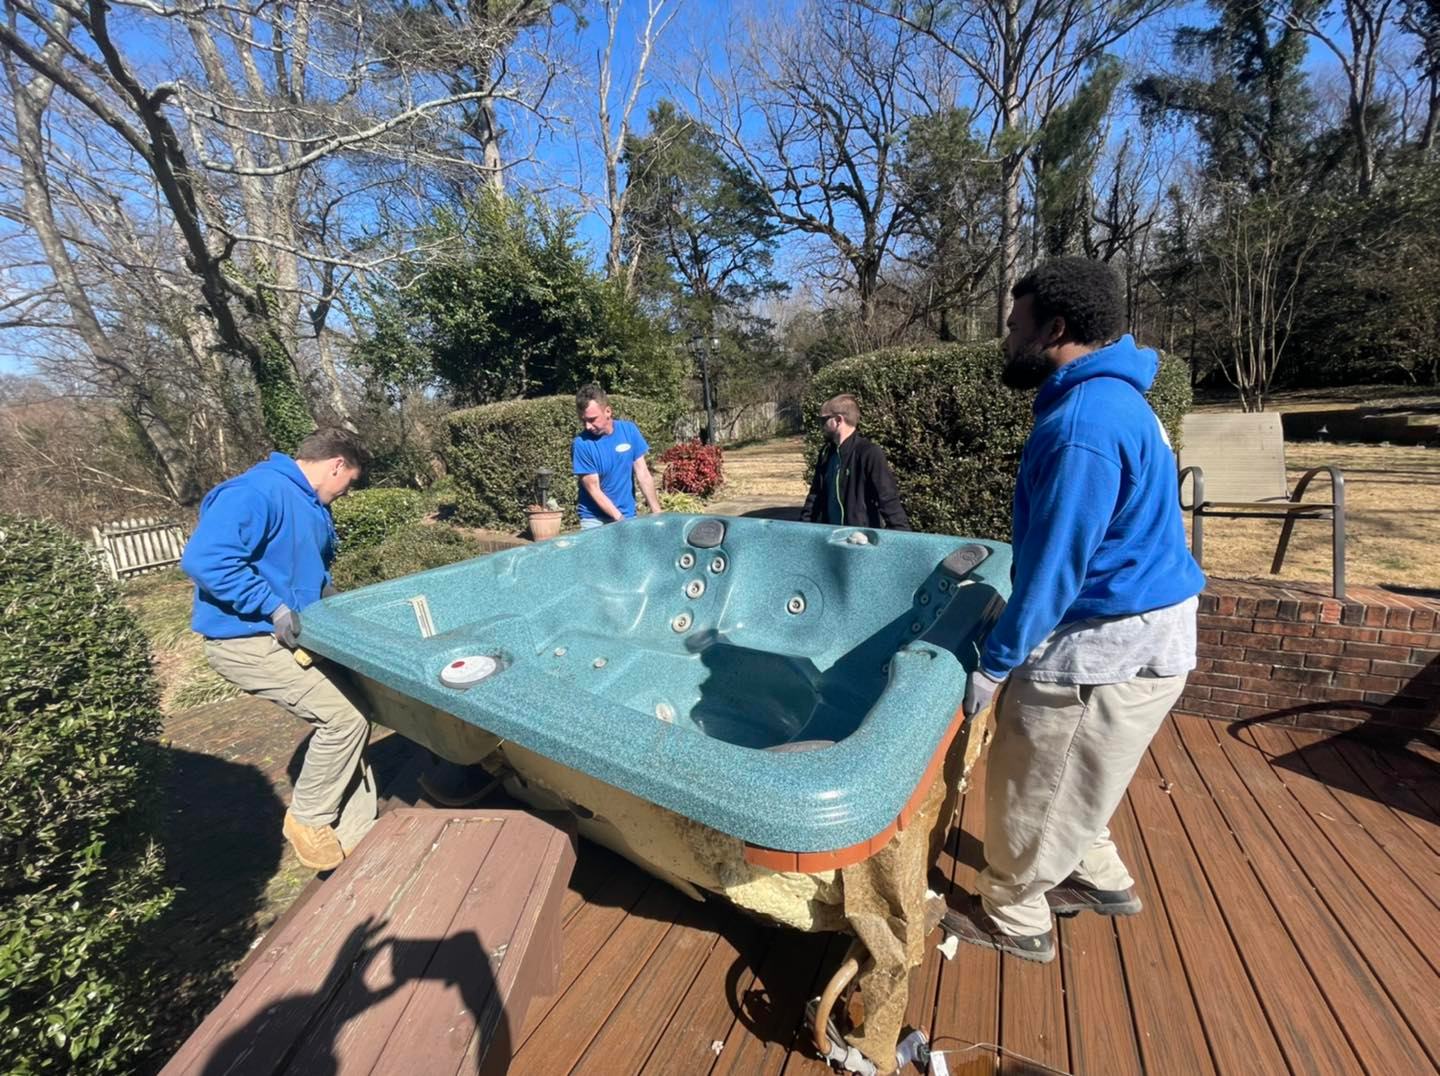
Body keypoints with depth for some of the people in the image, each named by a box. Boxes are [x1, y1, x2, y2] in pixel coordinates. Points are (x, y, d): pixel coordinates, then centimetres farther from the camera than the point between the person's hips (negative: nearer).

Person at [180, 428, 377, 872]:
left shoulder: (311, 506, 12)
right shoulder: (256, 492, -19)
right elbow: (203, 558, -30)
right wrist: (274, 607, -26)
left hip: (292, 637, 10)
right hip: (246, 640, -10)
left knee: (348, 717, 7)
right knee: (345, 717, -17)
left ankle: (355, 839, 20)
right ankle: (307, 819, 8)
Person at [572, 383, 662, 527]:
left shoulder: (629, 430, -5)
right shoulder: (581, 444, -14)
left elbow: (643, 474, -1)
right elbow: (594, 490, -13)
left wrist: (657, 512, -3)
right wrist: (620, 520, -18)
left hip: (629, 516, 3)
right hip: (595, 521, -2)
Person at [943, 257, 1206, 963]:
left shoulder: (1083, 424, -25)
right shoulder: (1108, 398, 8)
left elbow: (1054, 565, -25)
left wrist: (995, 661, -16)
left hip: (1108, 645, -10)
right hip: (1131, 631, 10)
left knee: (1032, 786, 9)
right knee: (1065, 777, 26)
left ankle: (1011, 917, 31)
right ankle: (1099, 878, 46)